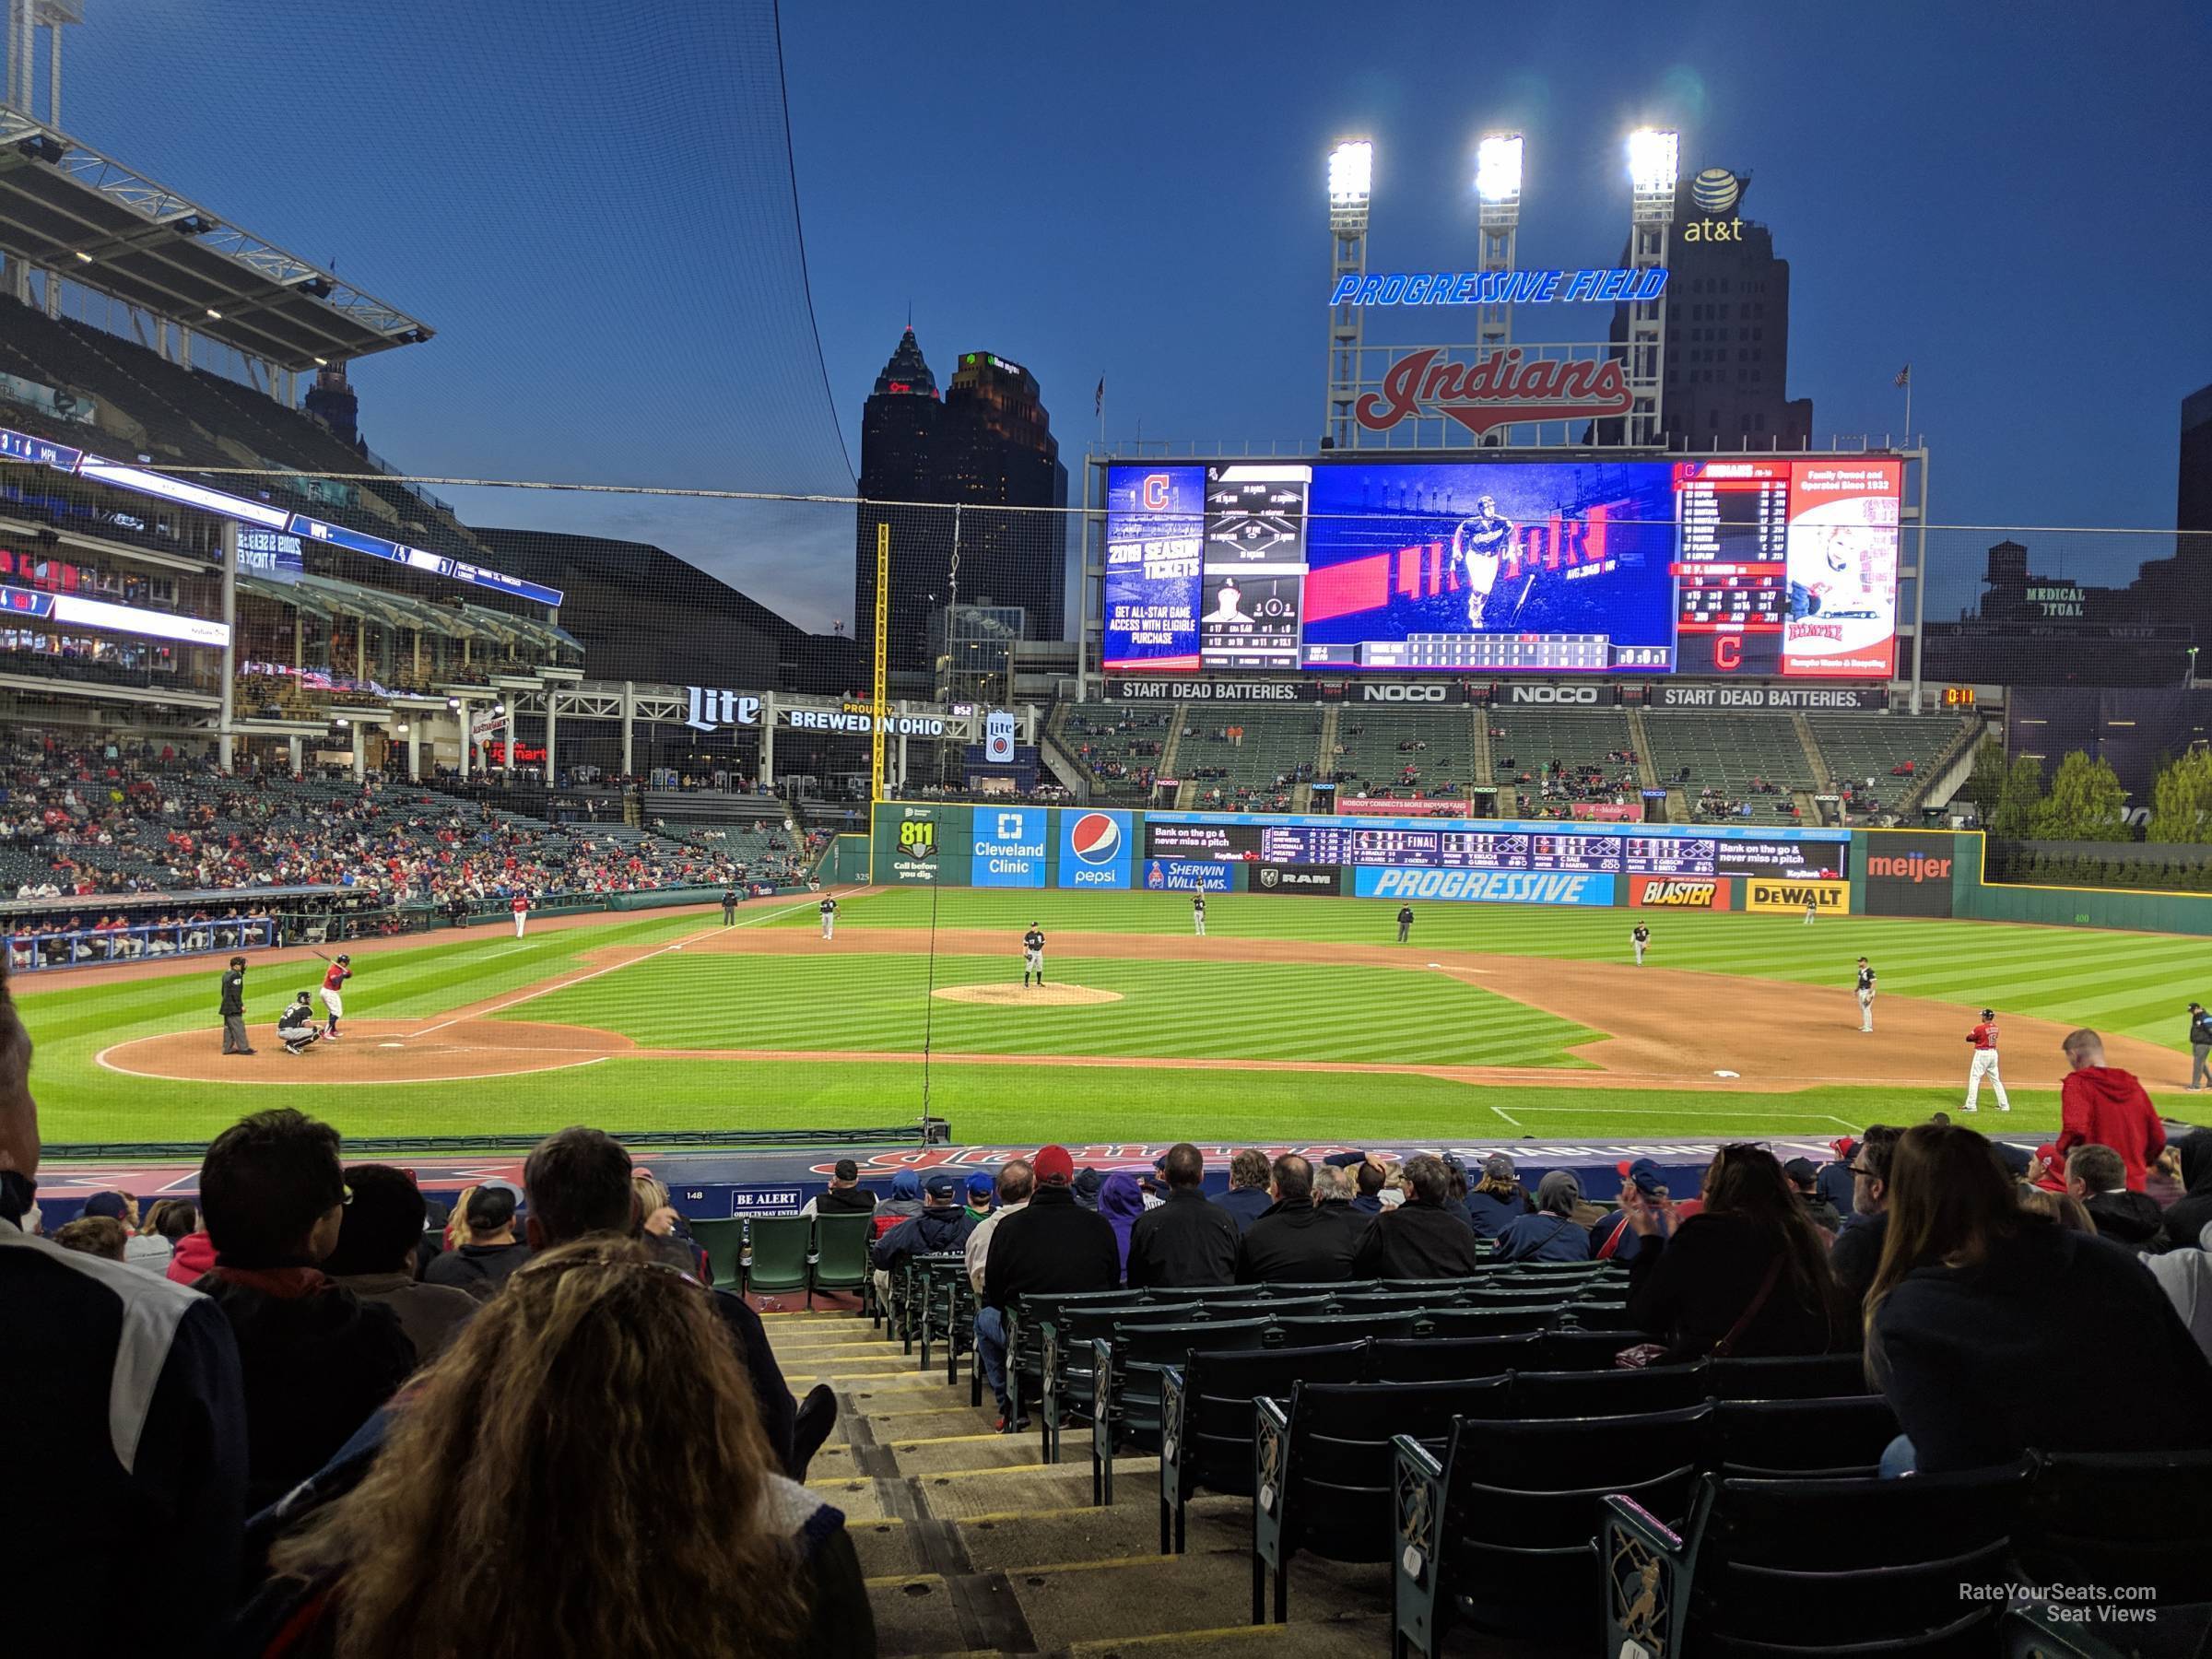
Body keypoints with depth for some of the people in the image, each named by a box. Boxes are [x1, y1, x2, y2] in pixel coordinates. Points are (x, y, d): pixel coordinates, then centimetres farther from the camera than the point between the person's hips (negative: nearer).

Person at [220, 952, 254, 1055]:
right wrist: (241, 1005, -17)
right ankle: (243, 1047, -6)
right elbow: (235, 993, -20)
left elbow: (224, 991, 19)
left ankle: (227, 1048, 16)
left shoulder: (226, 975, 14)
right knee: (238, 1027, -7)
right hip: (234, 1007, -10)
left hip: (226, 1006, 10)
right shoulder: (236, 975, -16)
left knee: (228, 1027, 13)